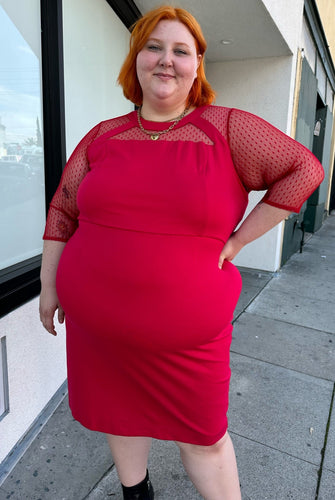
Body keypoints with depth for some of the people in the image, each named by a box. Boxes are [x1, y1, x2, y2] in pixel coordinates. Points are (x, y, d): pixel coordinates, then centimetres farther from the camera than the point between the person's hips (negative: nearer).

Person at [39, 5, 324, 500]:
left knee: (203, 435, 13)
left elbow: (303, 169, -1)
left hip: (186, 334, -3)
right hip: (95, 324, 4)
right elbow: (62, 213, 11)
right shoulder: (103, 136, 5)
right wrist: (49, 286, 10)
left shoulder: (228, 129, -3)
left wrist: (237, 240, -6)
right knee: (120, 414, 22)